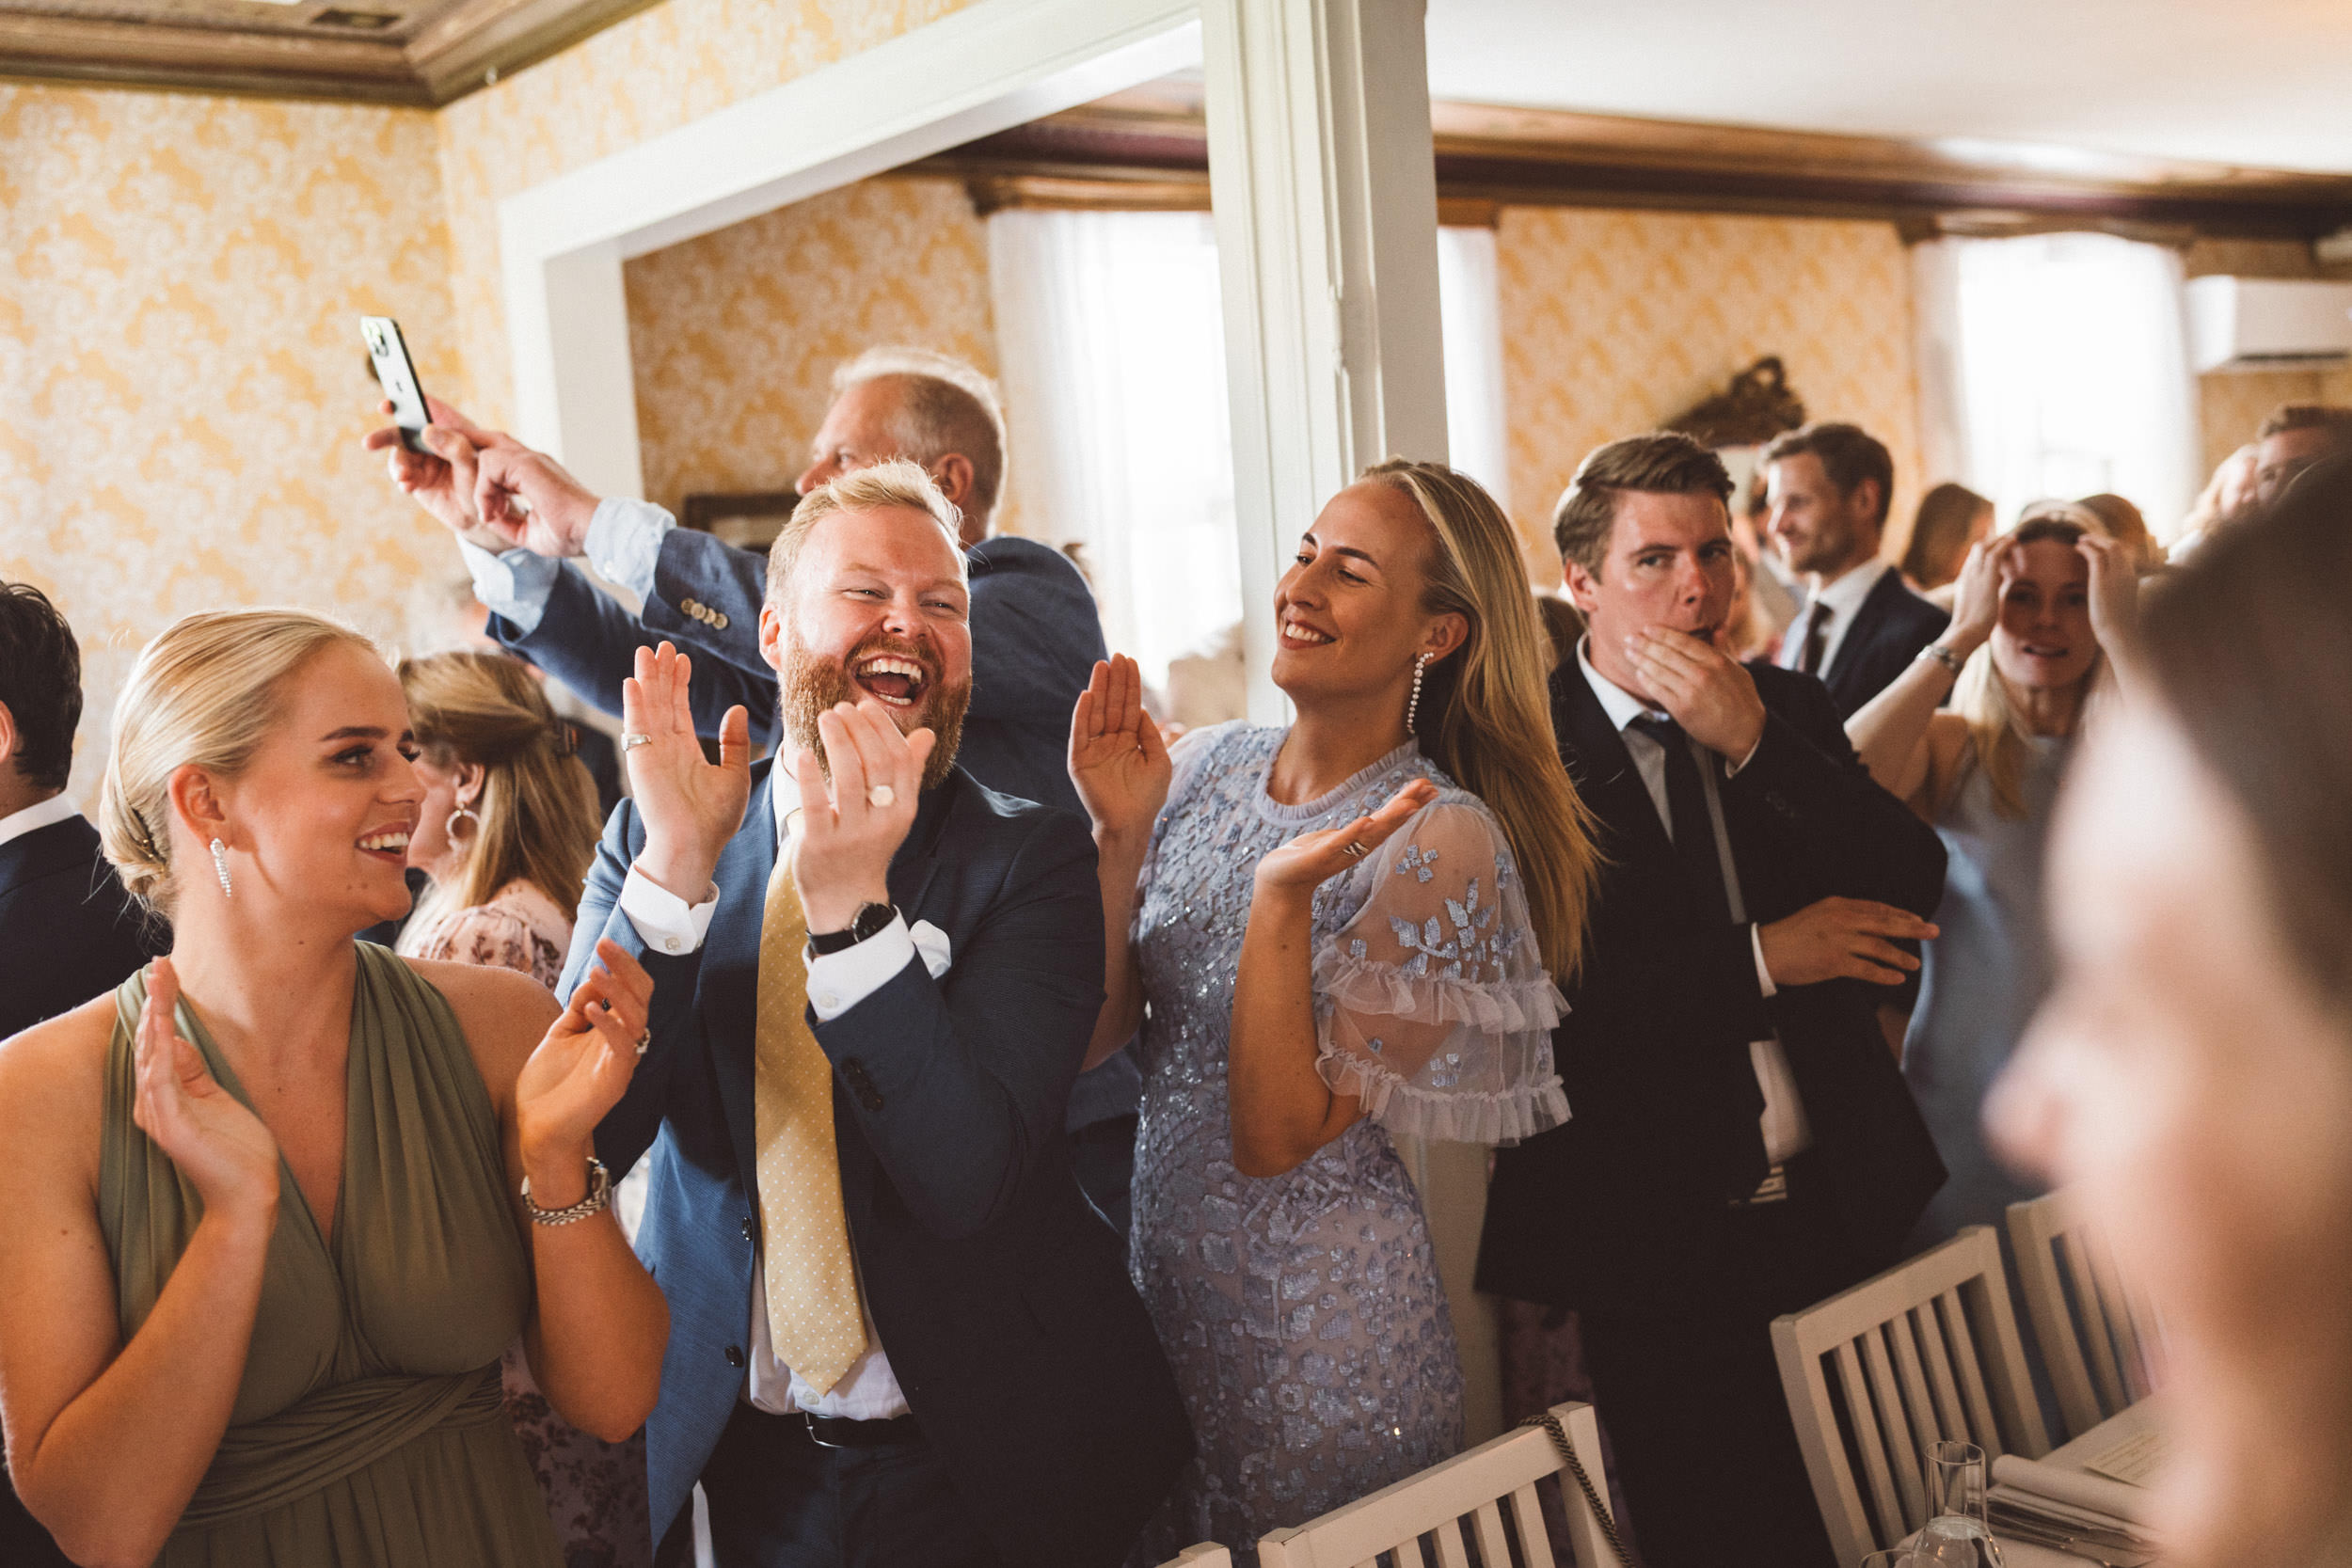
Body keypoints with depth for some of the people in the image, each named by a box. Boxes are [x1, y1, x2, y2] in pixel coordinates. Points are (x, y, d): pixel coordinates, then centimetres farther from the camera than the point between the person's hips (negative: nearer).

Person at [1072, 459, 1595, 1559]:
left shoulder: (1440, 839, -18)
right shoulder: (1207, 766, -2)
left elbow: (1276, 1137, -21)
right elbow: (1093, 1034, -4)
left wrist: (1282, 896, -30)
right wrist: (1119, 832, -15)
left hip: (1323, 1338, -5)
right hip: (1160, 1292, 6)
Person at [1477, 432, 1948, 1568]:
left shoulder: (1789, 711, 7)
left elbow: (1913, 888, -5)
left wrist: (1755, 742, -15)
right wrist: (1762, 958, -18)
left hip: (1842, 1210, 5)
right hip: (1659, 1251, -4)